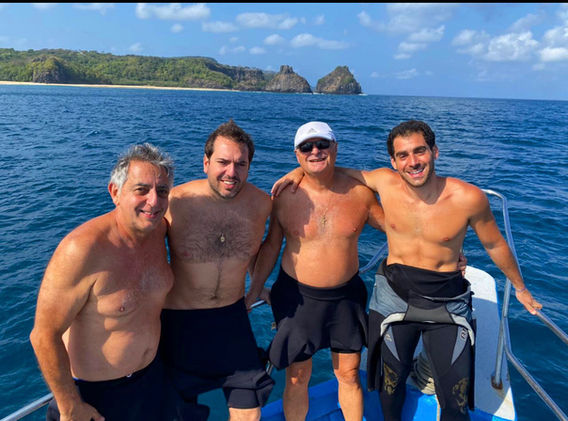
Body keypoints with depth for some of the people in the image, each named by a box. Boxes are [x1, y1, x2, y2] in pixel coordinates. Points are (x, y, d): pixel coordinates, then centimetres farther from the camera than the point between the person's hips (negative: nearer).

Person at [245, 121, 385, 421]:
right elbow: (271, 245, 1)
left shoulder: (360, 193, -7)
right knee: (297, 378, 12)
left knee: (349, 374, 15)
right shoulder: (284, 196, -9)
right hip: (297, 297, -1)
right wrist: (254, 289, 4)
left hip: (346, 296, 1)